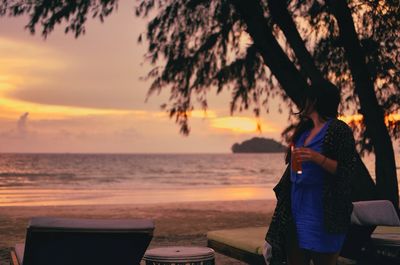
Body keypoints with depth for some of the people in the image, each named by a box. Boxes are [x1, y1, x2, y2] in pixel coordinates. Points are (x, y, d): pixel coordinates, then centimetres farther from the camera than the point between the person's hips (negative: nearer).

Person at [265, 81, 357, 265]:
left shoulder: (339, 130, -7)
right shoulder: (305, 130, 16)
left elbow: (346, 170, -14)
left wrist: (317, 157, -27)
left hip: (322, 211, -7)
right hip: (296, 209, 7)